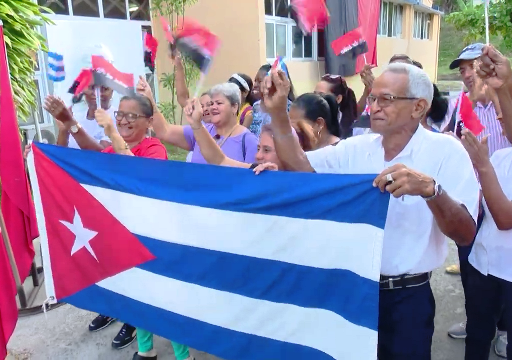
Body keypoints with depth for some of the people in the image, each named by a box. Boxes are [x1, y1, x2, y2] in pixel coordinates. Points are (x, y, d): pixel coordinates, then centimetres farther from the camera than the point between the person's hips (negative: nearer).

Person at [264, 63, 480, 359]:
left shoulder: (446, 151, -12)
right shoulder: (356, 149, 1)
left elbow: (465, 234, -18)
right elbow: (298, 166, -3)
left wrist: (430, 189, -36)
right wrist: (278, 111, -14)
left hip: (406, 296, -4)